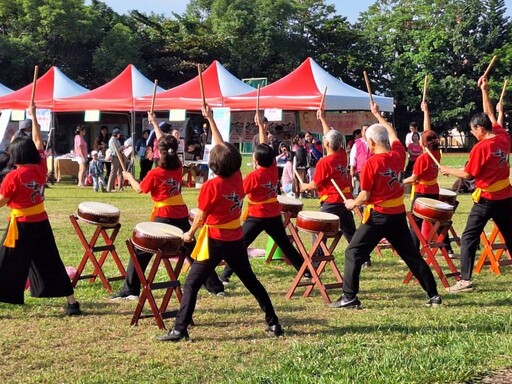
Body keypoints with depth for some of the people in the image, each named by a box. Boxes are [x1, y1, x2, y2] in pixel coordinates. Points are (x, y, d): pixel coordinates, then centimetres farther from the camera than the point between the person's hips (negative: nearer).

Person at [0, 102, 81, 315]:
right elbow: (37, 141, 12)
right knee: (51, 263, 13)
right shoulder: (41, 168, -2)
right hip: (42, 222, 5)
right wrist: (33, 115, 19)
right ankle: (72, 302, 13)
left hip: (22, 226, -5)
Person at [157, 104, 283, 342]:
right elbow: (223, 147, 7)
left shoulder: (211, 186, -17)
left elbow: (201, 216, -11)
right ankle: (273, 323, 20)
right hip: (236, 240, 6)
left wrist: (190, 233, 8)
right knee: (251, 281, 18)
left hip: (215, 241, -5)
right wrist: (211, 120, 13)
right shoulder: (237, 178, -3)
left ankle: (180, 330, -7)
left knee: (191, 284, 0)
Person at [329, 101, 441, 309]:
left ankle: (349, 297, -2)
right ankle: (433, 294, 16)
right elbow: (392, 134, 21)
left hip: (378, 216, -6)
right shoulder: (398, 155, -1)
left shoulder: (371, 163, -15)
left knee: (353, 253, 3)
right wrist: (378, 116, 35)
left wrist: (352, 203, 8)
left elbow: (365, 197, -13)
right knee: (412, 255, 15)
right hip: (398, 215, 6)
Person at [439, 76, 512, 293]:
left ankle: (465, 280, -6)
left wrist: (447, 170, 5)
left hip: (486, 199, -7)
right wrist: (485, 92, 18)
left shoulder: (481, 148, -17)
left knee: (469, 238, -1)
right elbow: (490, 116, 14)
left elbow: (467, 174, -11)